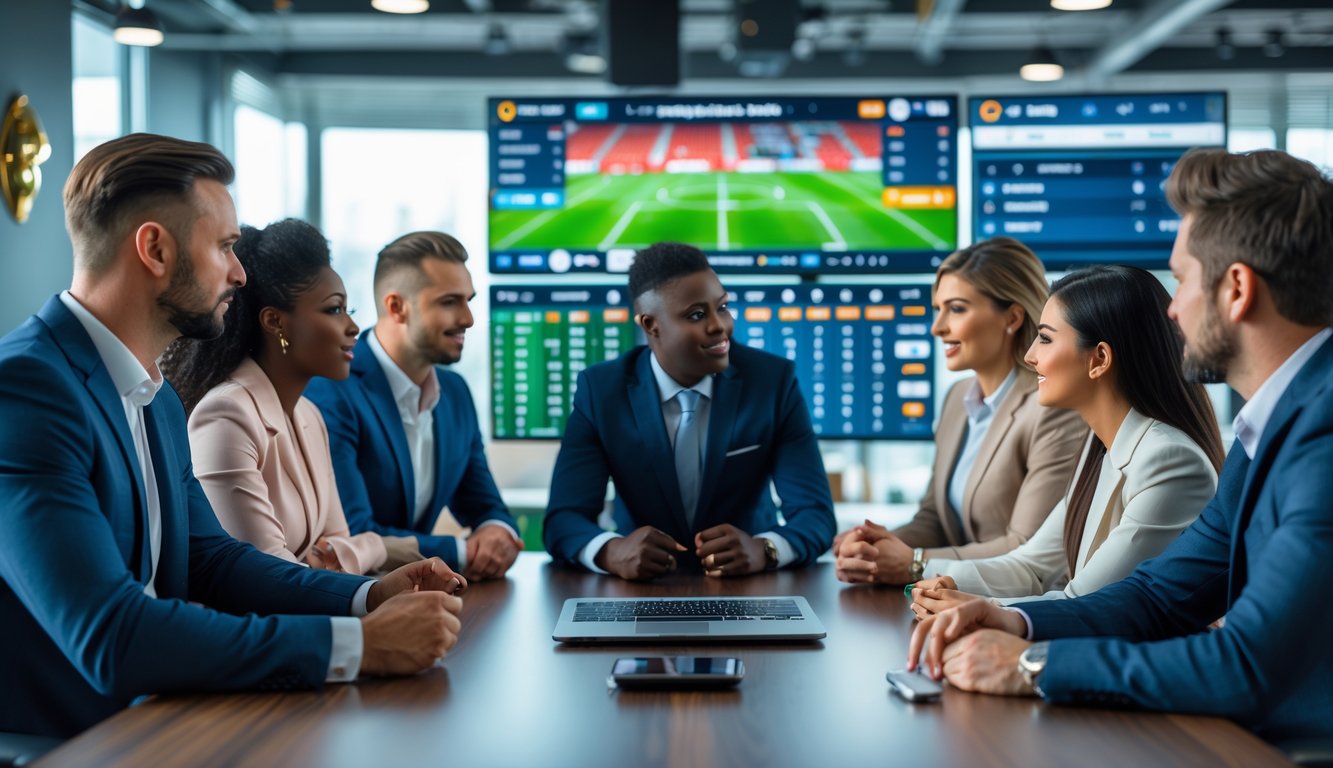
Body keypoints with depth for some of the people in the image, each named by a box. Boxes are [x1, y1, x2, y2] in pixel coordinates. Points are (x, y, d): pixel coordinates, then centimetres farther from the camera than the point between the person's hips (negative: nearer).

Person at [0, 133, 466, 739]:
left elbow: (207, 557, 15)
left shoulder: (158, 398, 10)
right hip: (50, 745, -8)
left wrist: (368, 597, -1)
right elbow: (110, 637, -27)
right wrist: (361, 644, -24)